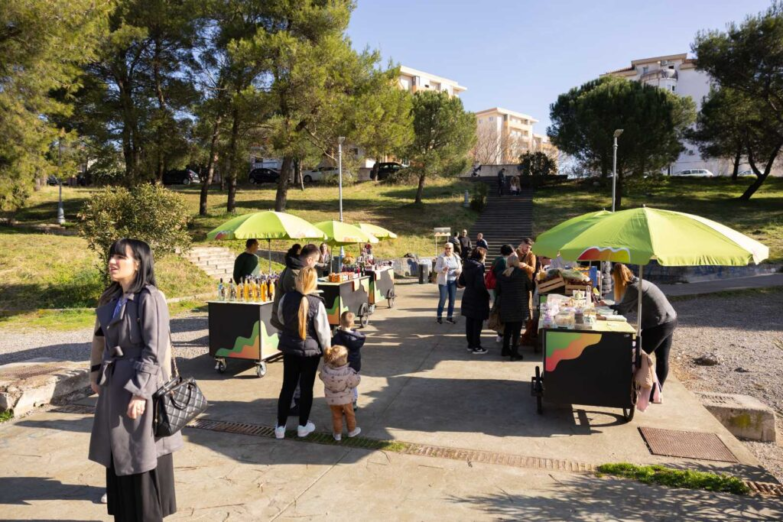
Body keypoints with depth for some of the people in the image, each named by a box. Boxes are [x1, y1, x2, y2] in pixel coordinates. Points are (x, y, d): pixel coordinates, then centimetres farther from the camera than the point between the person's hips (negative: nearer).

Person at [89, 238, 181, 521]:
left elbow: (155, 351, -20)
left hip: (140, 384, -8)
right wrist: (98, 374, 15)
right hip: (115, 383, 8)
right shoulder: (112, 298, 7)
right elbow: (103, 340, 15)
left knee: (142, 457, 5)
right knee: (119, 455, 18)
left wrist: (140, 392, -21)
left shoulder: (150, 298, -18)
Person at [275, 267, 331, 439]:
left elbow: (281, 318, 10)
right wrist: (327, 349, 1)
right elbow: (323, 330, -13)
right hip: (311, 350, -3)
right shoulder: (317, 303, -20)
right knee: (306, 387, 11)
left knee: (287, 386, 13)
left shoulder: (286, 298, -8)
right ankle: (303, 426, 23)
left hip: (289, 348, 3)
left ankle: (280, 426, 20)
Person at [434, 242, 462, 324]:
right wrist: (443, 269, -30)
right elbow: (436, 269, -10)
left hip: (453, 281, 4)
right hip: (443, 281, -4)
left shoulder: (456, 257, 5)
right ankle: (439, 316, 8)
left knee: (452, 299, 7)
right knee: (443, 299, -5)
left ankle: (450, 316, 19)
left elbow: (460, 267, 13)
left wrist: (459, 270, -10)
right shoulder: (441, 257, -7)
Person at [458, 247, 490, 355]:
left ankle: (470, 344, 22)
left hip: (468, 297, 8)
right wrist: (487, 294, -11)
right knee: (477, 323, 0)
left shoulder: (467, 266, 7)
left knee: (469, 322, 13)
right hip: (477, 299, -8)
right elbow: (480, 284, -25)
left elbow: (461, 282, 13)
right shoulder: (479, 266, -18)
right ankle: (476, 347, 6)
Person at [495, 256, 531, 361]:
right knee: (516, 330, 3)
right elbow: (529, 286, 2)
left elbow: (497, 291, 7)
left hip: (505, 306, 4)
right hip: (519, 306, -4)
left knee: (507, 328, 20)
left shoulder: (502, 274, 3)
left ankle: (505, 350, 28)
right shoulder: (522, 272, -9)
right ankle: (514, 353, 4)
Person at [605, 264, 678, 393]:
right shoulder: (638, 283, 12)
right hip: (669, 320, 10)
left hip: (659, 324, -10)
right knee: (662, 358, 15)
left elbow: (622, 310, -10)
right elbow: (628, 307, 16)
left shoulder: (633, 288, -18)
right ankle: (658, 389, 24)